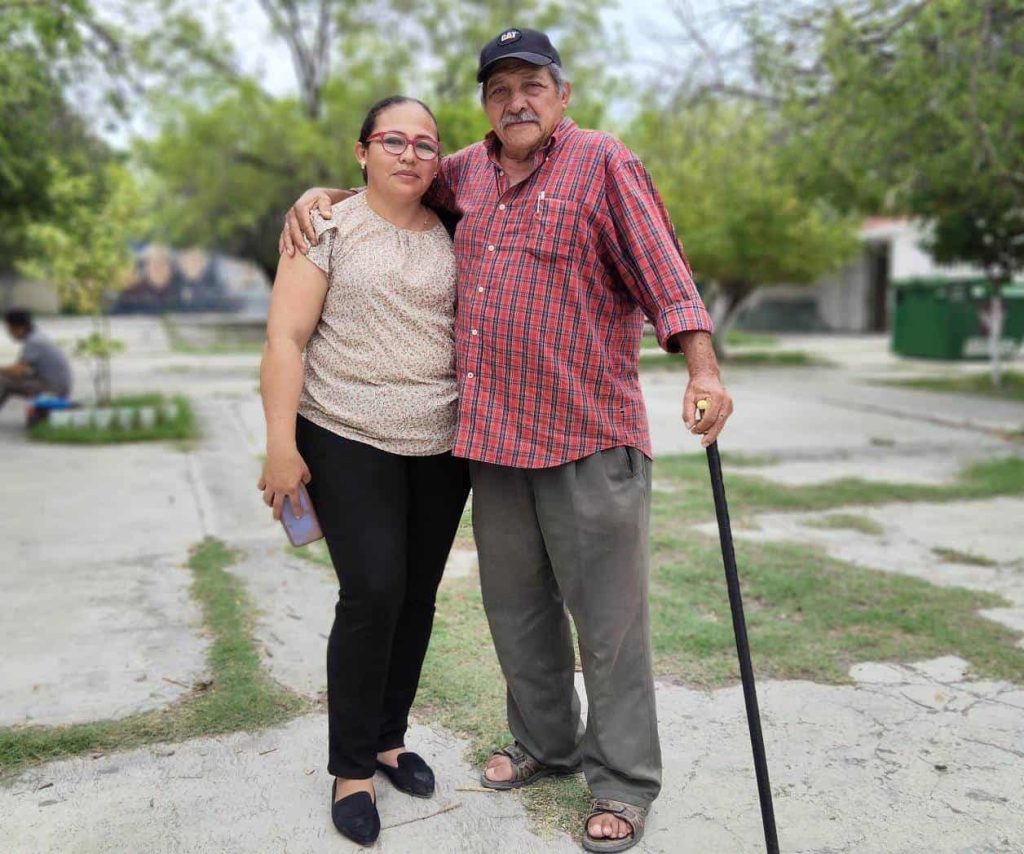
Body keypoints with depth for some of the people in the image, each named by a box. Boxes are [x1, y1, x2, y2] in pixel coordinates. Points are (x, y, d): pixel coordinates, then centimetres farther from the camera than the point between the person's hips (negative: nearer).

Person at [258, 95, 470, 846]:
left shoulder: (451, 236, 9)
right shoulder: (330, 228, -3)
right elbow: (285, 338, -8)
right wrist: (281, 445, -15)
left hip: (442, 447, 5)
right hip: (348, 443, -4)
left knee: (418, 596, 8)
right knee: (372, 593, -11)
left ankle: (389, 737, 28)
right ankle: (351, 767, 7)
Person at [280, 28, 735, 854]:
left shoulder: (605, 164, -4)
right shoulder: (469, 173, 14)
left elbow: (662, 270, -13)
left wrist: (703, 370, -25)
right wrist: (321, 194, 12)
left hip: (588, 436, -6)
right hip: (492, 434, 7)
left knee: (609, 615, 1)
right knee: (517, 605, 17)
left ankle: (624, 782, 17)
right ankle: (545, 742, 36)